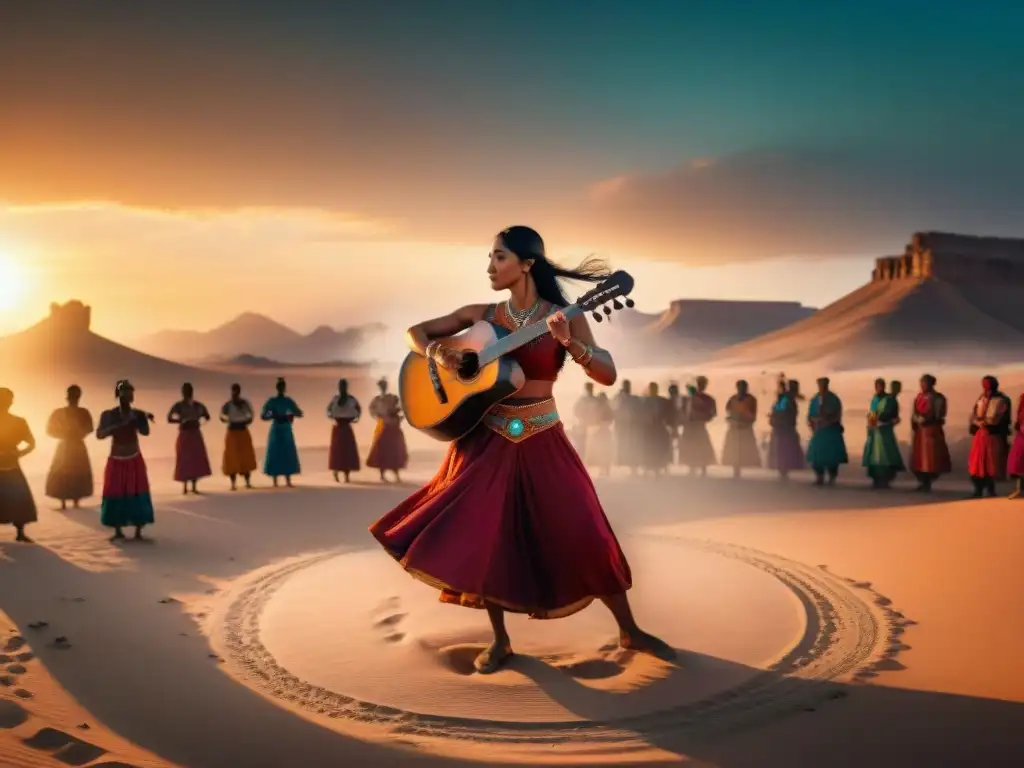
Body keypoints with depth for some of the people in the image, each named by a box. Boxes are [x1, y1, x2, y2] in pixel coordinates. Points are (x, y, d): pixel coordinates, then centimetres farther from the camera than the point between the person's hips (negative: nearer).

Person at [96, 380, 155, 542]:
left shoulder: (137, 414, -4)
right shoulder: (109, 414, -9)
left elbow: (145, 432, -19)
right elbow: (99, 435, -21)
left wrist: (144, 420, -39)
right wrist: (119, 425, -32)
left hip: (135, 461, 1)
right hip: (116, 461, -1)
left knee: (137, 495, -1)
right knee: (115, 495, 2)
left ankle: (138, 533, 5)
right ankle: (118, 532, 17)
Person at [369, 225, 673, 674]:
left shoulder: (565, 316, -5)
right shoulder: (481, 315, 3)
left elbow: (608, 376, -14)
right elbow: (417, 332, 12)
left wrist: (568, 341, -31)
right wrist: (437, 352, -10)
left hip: (541, 441, -2)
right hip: (487, 438, 2)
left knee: (583, 534, -4)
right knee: (482, 536, 1)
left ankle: (629, 632, 17)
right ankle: (500, 641, 22)